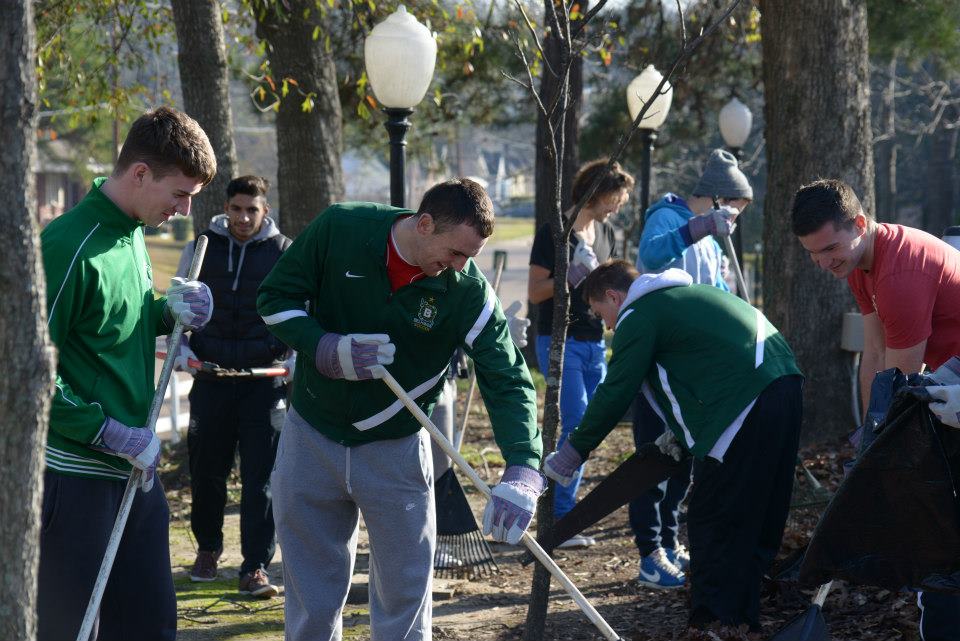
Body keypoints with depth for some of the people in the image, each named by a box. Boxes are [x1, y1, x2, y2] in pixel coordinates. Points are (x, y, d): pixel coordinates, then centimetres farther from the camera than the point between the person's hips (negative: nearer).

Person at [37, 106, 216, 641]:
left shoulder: (133, 234, 10)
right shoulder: (68, 247, -18)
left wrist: (170, 310, 4)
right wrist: (113, 433, -18)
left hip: (134, 471, 9)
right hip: (75, 473, -9)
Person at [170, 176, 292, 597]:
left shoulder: (285, 252, 2)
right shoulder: (202, 248, 6)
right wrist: (181, 346, -2)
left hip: (266, 379, -2)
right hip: (210, 375, 2)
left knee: (261, 475, -5)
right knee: (207, 468, 8)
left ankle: (255, 567, -2)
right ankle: (207, 547, 31)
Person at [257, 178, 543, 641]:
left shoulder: (468, 290, -17)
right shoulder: (339, 229, -16)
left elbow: (507, 381, -18)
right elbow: (275, 298, -6)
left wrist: (522, 471, -33)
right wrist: (327, 350, -24)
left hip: (397, 448, 0)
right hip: (312, 439, 1)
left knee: (405, 594, 3)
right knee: (313, 601, 8)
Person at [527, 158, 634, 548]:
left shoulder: (606, 233, 13)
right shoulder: (554, 233, -10)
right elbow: (535, 292, -11)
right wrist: (570, 277, -24)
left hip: (594, 343, 8)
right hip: (560, 341, -8)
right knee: (577, 425, -16)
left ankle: (561, 510, 14)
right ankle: (560, 519, -12)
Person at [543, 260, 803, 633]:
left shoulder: (638, 317, 0)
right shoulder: (685, 294, 28)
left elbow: (615, 394, -2)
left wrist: (573, 452, 6)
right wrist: (680, 430, 29)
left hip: (746, 405, -9)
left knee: (711, 523, -1)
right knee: (759, 518, 14)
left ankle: (712, 623, 1)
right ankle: (744, 618, 21)